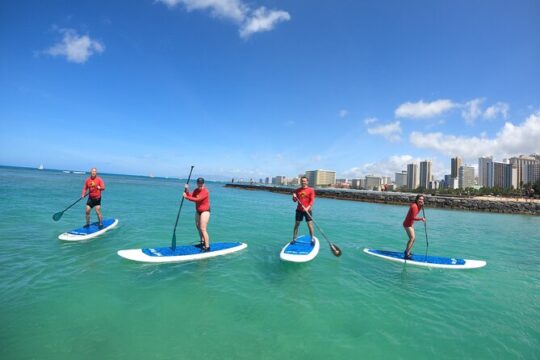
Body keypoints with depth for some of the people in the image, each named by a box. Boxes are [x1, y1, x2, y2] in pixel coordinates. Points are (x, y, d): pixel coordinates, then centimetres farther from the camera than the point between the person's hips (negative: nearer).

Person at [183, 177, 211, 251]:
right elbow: (190, 196, -8)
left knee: (203, 229, -14)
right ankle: (202, 242, 38)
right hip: (198, 211, 9)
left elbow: (197, 199, -28)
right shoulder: (196, 190, 4)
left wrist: (186, 197, -24)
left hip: (205, 211, -9)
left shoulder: (205, 191, -21)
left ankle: (207, 247, -11)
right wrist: (187, 190, -22)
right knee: (198, 227, 20)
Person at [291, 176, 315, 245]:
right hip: (299, 210, 3)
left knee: (310, 225, -1)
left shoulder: (311, 190, -3)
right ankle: (294, 239, 14)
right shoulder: (297, 190, 7)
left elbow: (312, 200, -9)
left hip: (308, 210, -2)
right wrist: (294, 197, -15)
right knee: (296, 224, 5)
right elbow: (295, 200, 8)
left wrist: (308, 208, -23)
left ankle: (312, 239, 12)